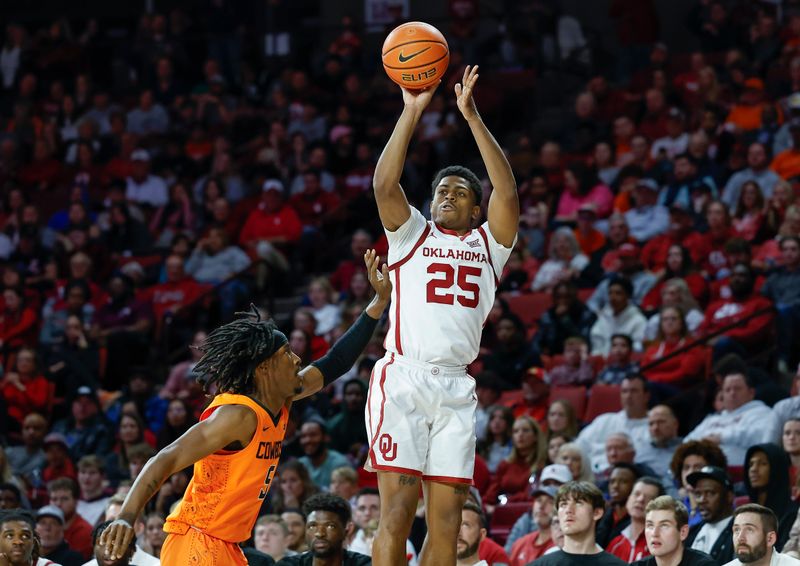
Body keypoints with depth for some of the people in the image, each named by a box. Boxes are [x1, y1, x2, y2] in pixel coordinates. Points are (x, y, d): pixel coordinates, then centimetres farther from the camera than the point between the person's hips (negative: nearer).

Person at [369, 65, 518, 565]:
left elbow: (508, 194, 0)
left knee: (447, 520, -1)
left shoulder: (488, 244, 17)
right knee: (398, 510, -11)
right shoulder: (413, 233, 14)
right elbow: (385, 184, -4)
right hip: (404, 377, -3)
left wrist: (472, 116, -4)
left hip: (456, 387, 3)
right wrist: (412, 112, -8)